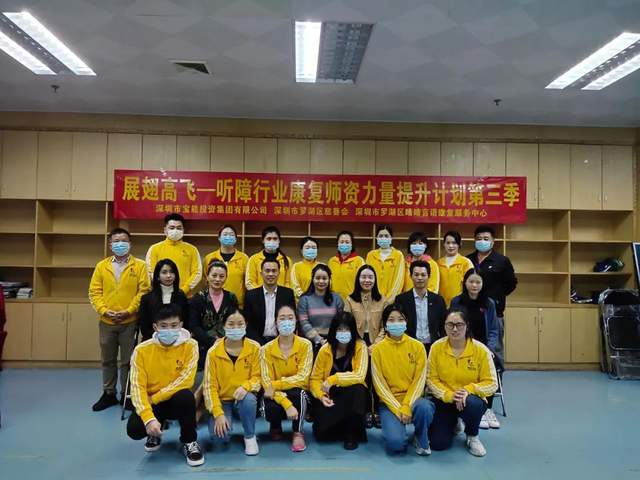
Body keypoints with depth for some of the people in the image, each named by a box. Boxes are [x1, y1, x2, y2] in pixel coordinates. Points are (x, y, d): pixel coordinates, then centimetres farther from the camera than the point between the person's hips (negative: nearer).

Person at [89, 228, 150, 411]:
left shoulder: (140, 266, -2)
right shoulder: (101, 266, 6)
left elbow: (143, 291, -7)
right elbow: (94, 292, 3)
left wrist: (128, 311, -15)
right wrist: (104, 310, -11)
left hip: (130, 322, -3)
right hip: (106, 322, 3)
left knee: (128, 361, 6)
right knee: (108, 360, 14)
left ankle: (127, 395, 20)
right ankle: (108, 394, 28)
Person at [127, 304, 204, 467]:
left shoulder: (190, 345, -14)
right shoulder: (142, 350, -12)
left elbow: (186, 381, -20)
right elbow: (137, 387, -18)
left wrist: (155, 398, -21)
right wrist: (149, 418, -32)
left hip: (176, 400, -1)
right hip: (151, 402, 2)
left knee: (185, 396, -36)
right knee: (134, 429, -26)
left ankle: (189, 442, -10)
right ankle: (155, 433, 13)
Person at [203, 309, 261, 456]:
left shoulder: (254, 348, -9)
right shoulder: (213, 352, -11)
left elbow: (257, 377, -6)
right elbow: (209, 385, -9)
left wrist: (245, 386, -29)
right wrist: (218, 413, -18)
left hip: (244, 398, 0)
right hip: (222, 400, 0)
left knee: (249, 399, -36)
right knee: (218, 436, -23)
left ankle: (250, 437, -8)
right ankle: (226, 421, 14)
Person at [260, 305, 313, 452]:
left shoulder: (305, 345, -10)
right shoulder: (267, 349, -9)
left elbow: (302, 377, -18)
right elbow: (267, 382, -17)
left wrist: (275, 385, -28)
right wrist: (286, 404, -32)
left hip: (298, 394, -1)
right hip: (276, 396, 1)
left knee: (298, 391, -34)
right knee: (271, 408, -32)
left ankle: (298, 433, -10)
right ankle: (275, 427, 7)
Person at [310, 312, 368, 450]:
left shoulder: (360, 347, -13)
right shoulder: (325, 349, -8)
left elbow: (359, 376, -24)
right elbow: (315, 379, -5)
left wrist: (333, 379, -29)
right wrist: (321, 396, -22)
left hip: (353, 395, -1)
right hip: (331, 396, 1)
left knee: (357, 390, -36)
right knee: (320, 432, -21)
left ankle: (351, 433, -13)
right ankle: (342, 427, 16)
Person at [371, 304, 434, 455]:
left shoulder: (417, 346, -2)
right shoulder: (378, 349, -4)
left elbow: (419, 381, -5)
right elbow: (380, 385, -6)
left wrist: (406, 407, -17)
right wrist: (398, 410, -15)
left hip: (412, 399, 1)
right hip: (389, 402, -1)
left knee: (424, 408, -34)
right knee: (395, 443, -25)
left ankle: (422, 440, -1)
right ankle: (394, 427, 12)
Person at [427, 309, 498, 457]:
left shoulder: (481, 350, -13)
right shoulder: (436, 347, -10)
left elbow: (491, 383, -9)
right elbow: (431, 379, -7)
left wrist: (469, 390, -26)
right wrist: (449, 395, -24)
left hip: (471, 398, -1)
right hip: (444, 400, 1)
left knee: (472, 404, -38)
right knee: (438, 443, -13)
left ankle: (472, 436, -2)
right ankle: (454, 424, 25)